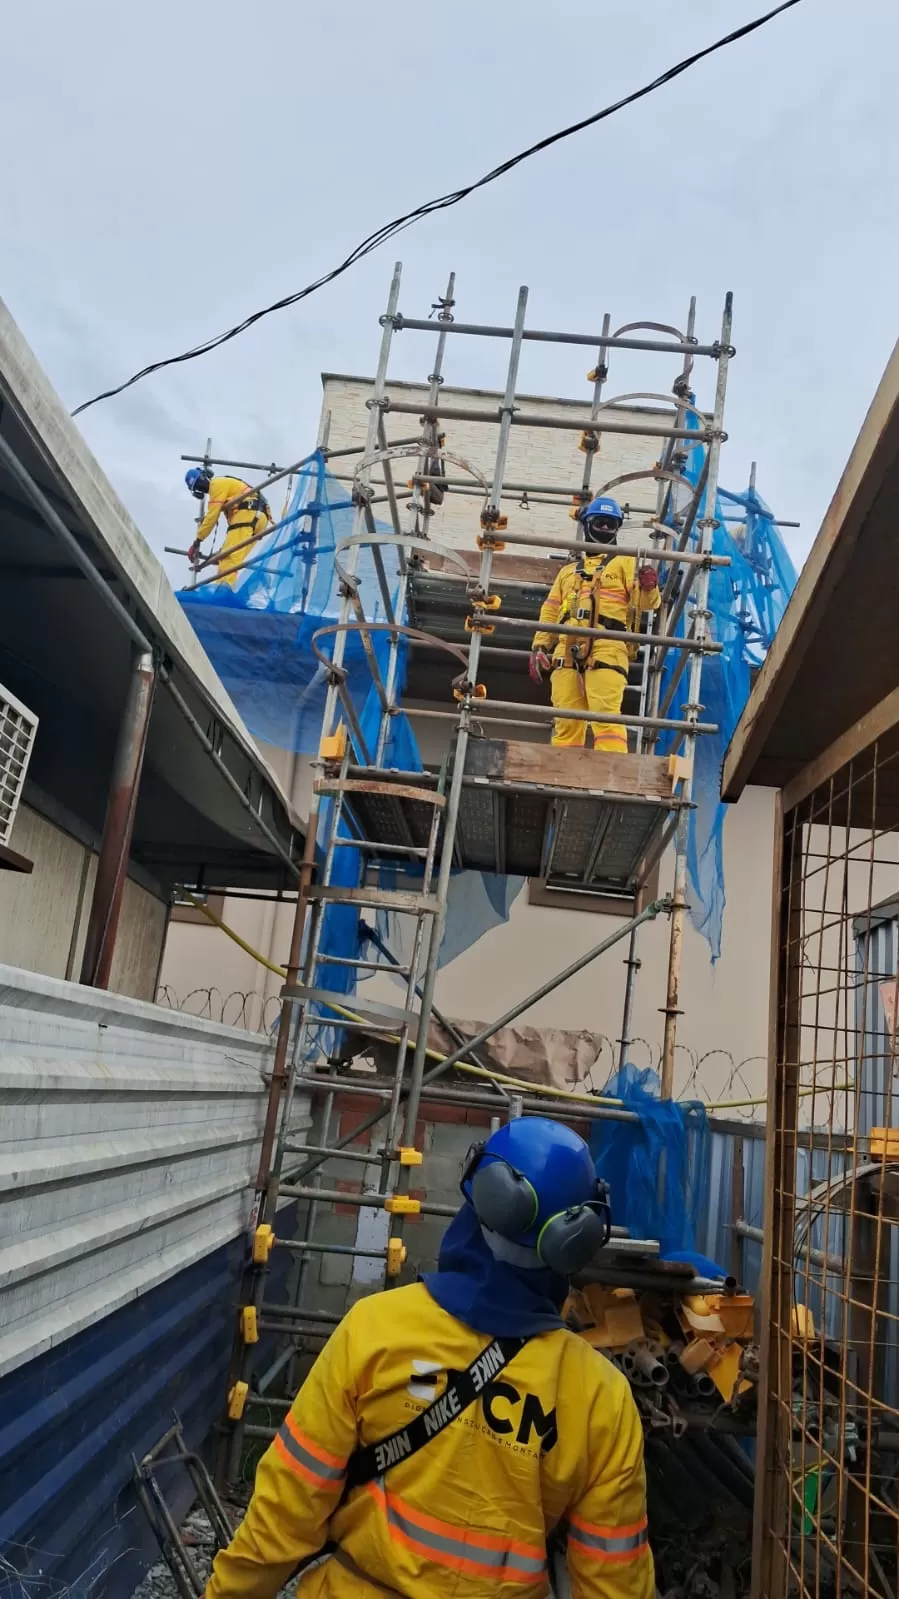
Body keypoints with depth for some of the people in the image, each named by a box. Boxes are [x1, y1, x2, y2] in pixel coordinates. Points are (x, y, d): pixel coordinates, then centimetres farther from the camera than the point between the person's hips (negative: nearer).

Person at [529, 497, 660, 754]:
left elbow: (647, 603, 6)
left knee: (605, 716, -16)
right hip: (567, 649, 4)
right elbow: (550, 611, 26)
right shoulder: (569, 570, 30)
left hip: (606, 647, -4)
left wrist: (649, 587, -16)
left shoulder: (626, 562, 18)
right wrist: (539, 647, 13)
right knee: (566, 720, -2)